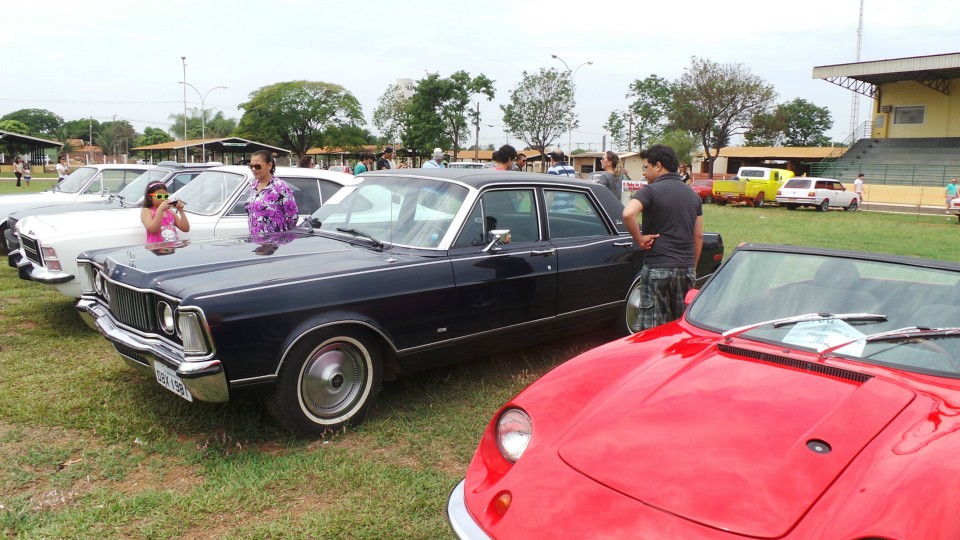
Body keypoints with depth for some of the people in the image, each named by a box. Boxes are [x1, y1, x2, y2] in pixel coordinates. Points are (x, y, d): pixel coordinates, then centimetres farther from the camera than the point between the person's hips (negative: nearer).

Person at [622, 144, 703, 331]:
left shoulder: (651, 191, -9)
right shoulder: (692, 194, 12)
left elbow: (628, 213, -29)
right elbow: (698, 236, 14)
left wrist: (639, 239, -15)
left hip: (657, 268, -6)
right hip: (686, 269, 6)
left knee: (653, 329, 1)